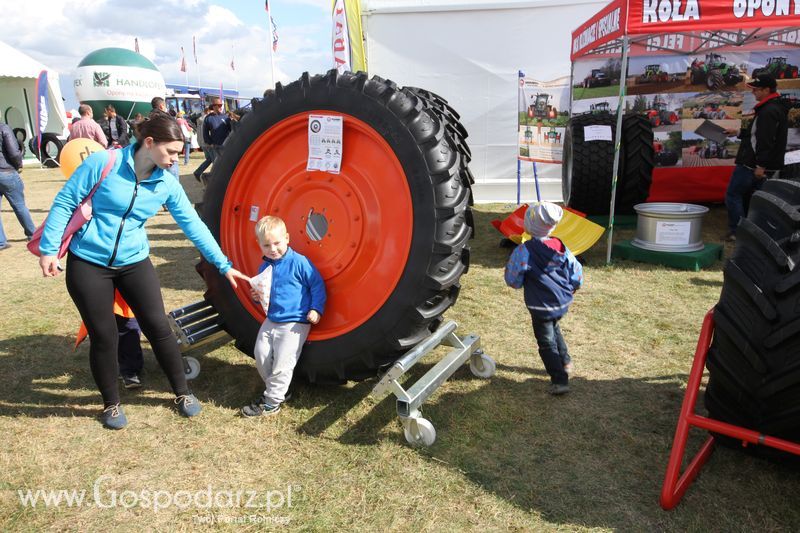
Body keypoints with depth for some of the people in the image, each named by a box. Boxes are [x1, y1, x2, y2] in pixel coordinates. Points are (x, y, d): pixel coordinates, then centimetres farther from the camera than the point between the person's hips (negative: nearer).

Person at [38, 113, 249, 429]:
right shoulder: (103, 163, -15)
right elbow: (64, 203, -8)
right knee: (103, 336, 4)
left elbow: (192, 224, -2)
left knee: (158, 327, 1)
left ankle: (182, 393, 20)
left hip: (134, 263, 3)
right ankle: (111, 404, 27)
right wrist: (48, 250, -9)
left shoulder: (167, 183, -5)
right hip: (88, 263, -2)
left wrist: (223, 265, -2)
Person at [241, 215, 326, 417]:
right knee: (261, 355, 4)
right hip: (271, 320, 7)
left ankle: (272, 402, 7)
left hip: (294, 323, -7)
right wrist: (258, 297, 1)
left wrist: (316, 308, -14)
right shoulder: (265, 268, 9)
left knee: (282, 363, -6)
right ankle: (274, 389, 24)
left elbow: (317, 285, -7)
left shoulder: (299, 262, -12)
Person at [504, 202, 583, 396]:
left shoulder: (524, 251, -20)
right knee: (554, 328, 31)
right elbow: (577, 273, 4)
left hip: (542, 307, -6)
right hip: (563, 302, 6)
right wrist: (570, 289, 22)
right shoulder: (560, 246, -3)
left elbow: (512, 280, -12)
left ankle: (560, 380, 1)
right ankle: (565, 362, 44)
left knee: (546, 342, 5)